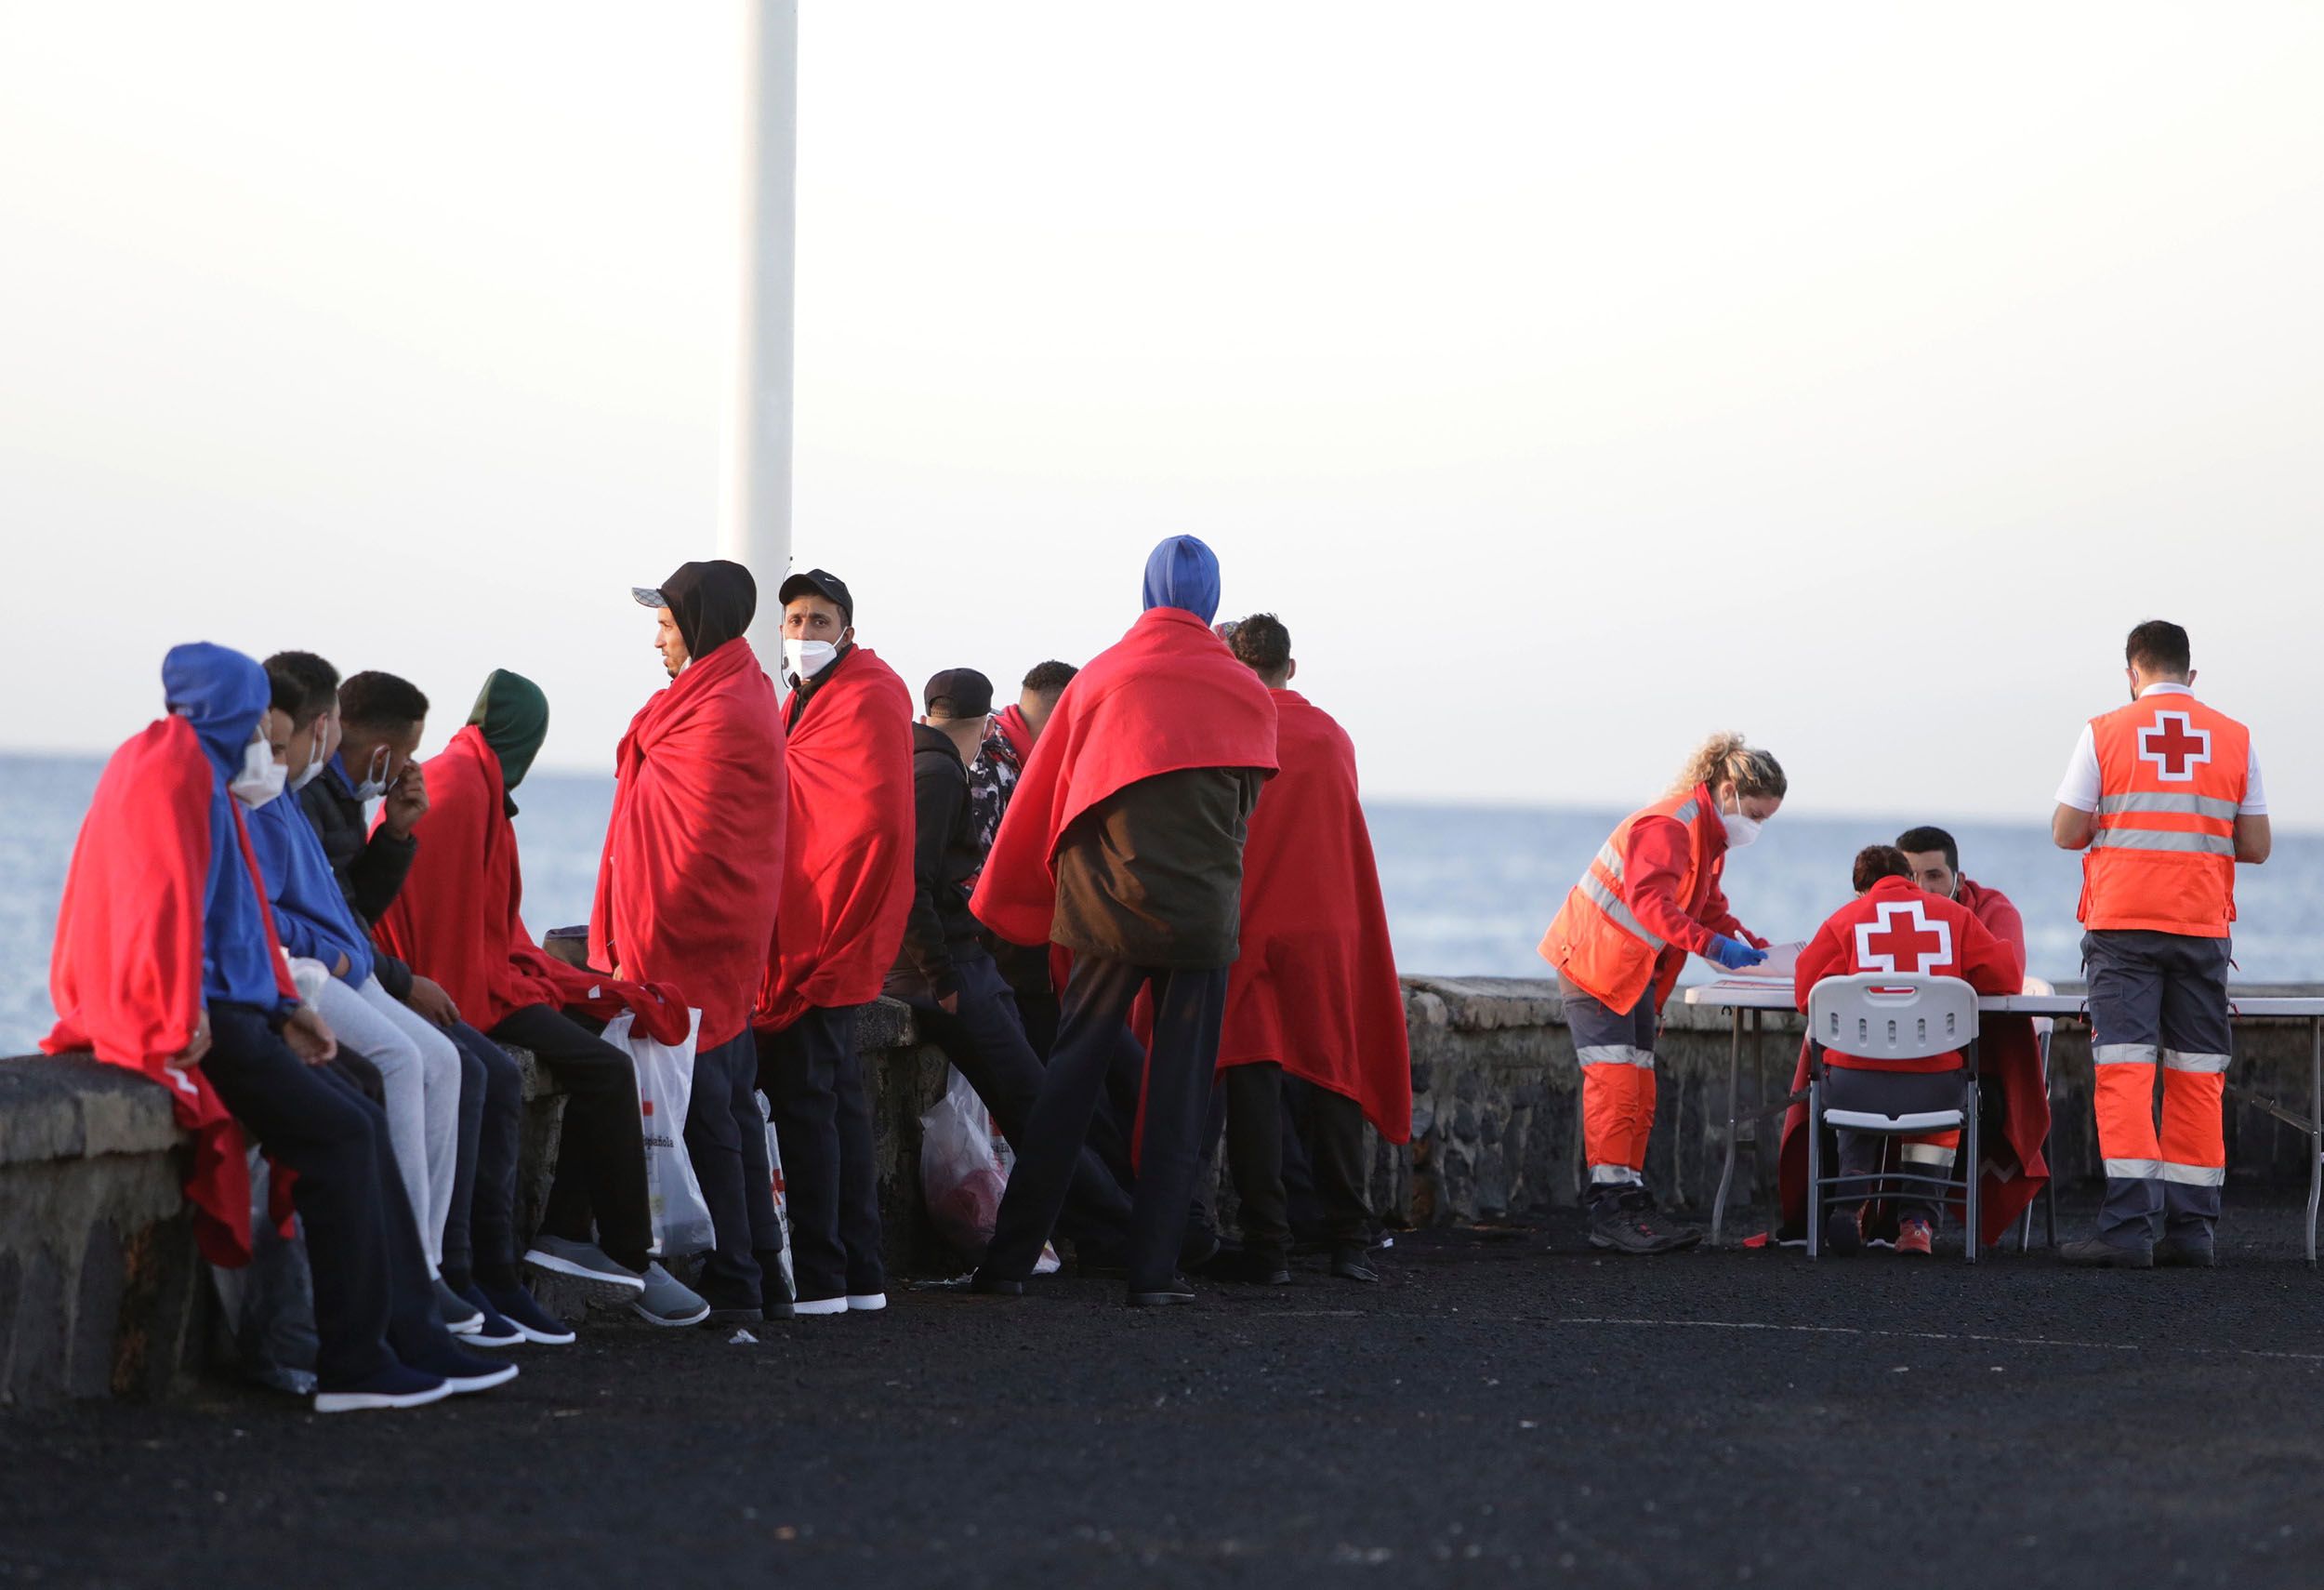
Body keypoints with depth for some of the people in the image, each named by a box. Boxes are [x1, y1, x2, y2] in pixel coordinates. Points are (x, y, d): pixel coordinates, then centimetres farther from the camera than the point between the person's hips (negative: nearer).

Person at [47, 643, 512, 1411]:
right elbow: (166, 895, -20)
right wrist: (184, 1016, -22)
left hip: (226, 1002, 10)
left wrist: (283, 1010, 13)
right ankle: (353, 1366, -15)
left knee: (364, 1123, 1)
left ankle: (412, 1336, 1)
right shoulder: (172, 766, -10)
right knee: (340, 1134, -18)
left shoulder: (210, 776, 22)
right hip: (192, 1014, -10)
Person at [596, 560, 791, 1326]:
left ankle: (731, 1280, -4)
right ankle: (760, 1271, 17)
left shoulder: (716, 712, -17)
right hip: (725, 942, 10)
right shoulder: (741, 693, 16)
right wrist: (640, 941, 20)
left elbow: (696, 841, -20)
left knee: (703, 1107, -7)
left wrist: (643, 946, -17)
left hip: (686, 945, -10)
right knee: (731, 1103, 13)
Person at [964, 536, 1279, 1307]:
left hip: (1109, 903, 1)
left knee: (1069, 1077, 6)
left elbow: (1038, 800, 9)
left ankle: (1010, 1257, 5)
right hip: (1204, 913, -1)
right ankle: (1155, 1269, 1)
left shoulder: (1099, 678, 3)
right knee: (1179, 1090, 4)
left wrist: (1003, 908, 19)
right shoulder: (1247, 693, 4)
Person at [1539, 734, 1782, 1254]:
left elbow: (1711, 912, 15)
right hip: (1594, 963, -10)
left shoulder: (1709, 836, 11)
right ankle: (1611, 1214, -16)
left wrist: (1752, 946, -4)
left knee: (1639, 1094, 8)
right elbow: (1650, 902, -36)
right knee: (1615, 1085, -14)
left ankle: (1632, 1206, 10)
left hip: (1638, 974, 10)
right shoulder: (1668, 826, -22)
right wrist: (1714, 945, -44)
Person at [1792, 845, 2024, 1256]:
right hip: (1932, 1090, 0)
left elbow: (1807, 990, 1)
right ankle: (1918, 1220, 26)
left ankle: (1849, 1203, 22)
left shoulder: (1844, 920, 6)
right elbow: (2006, 976, 9)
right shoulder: (1953, 915, 10)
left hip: (1854, 1088, 0)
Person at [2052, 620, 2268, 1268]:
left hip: (2123, 925, -2)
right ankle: (2190, 1228, 7)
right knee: (2197, 1076, 7)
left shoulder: (2105, 733, -1)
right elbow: (2256, 847, 6)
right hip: (2202, 927, 2)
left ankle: (2129, 1227, -14)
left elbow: (2065, 832, -2)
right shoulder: (2234, 739, 5)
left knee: (2125, 1068, -5)